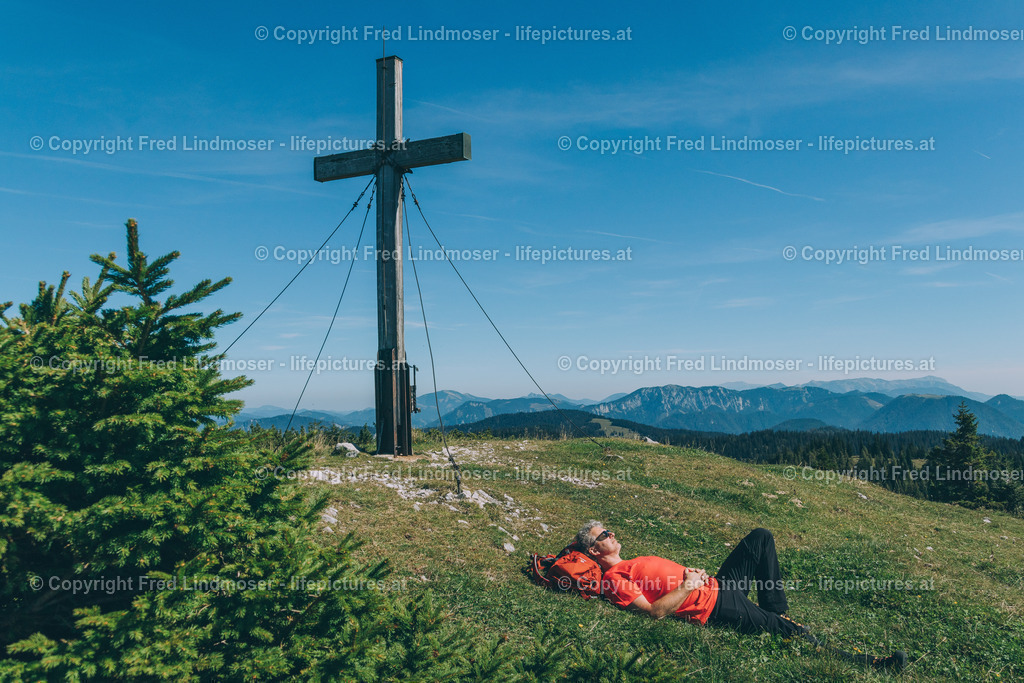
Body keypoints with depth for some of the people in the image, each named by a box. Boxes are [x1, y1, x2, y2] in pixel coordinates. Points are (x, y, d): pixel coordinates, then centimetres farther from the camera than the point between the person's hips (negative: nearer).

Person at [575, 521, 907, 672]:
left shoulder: (627, 566, 17)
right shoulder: (614, 579, -13)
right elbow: (655, 611, -23)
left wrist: (691, 573, 7)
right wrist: (688, 586, -18)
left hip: (716, 586, 10)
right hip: (716, 608, -10)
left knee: (762, 536, 10)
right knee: (792, 633, -13)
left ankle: (777, 614, 13)